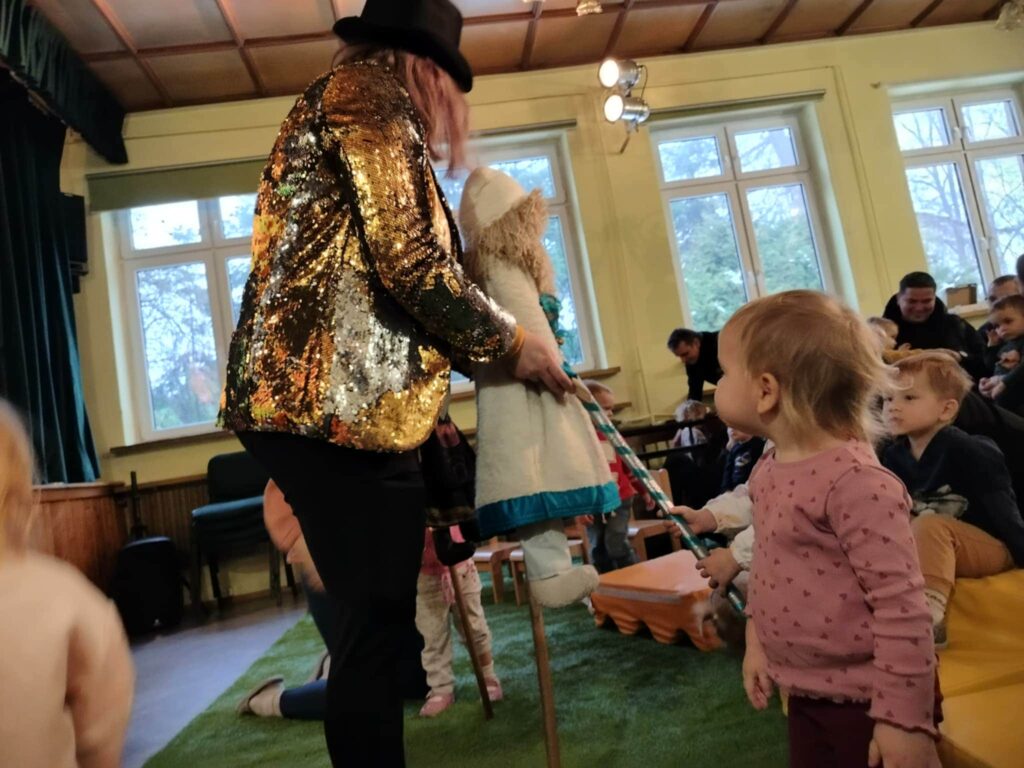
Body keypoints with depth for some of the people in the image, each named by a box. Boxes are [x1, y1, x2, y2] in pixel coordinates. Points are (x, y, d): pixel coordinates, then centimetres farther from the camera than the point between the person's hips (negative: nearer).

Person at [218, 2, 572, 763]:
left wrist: (423, 398, 30)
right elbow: (407, 259, -15)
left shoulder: (341, 103, 30)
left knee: (372, 619, 14)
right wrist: (511, 342, -2)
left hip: (315, 395, 10)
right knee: (376, 623, -3)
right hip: (337, 402, -10)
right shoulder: (368, 93, -1)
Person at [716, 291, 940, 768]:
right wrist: (757, 641, 15)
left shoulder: (855, 480, -26)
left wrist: (903, 716, -20)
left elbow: (900, 602, -24)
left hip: (866, 699, -8)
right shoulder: (767, 472, 1)